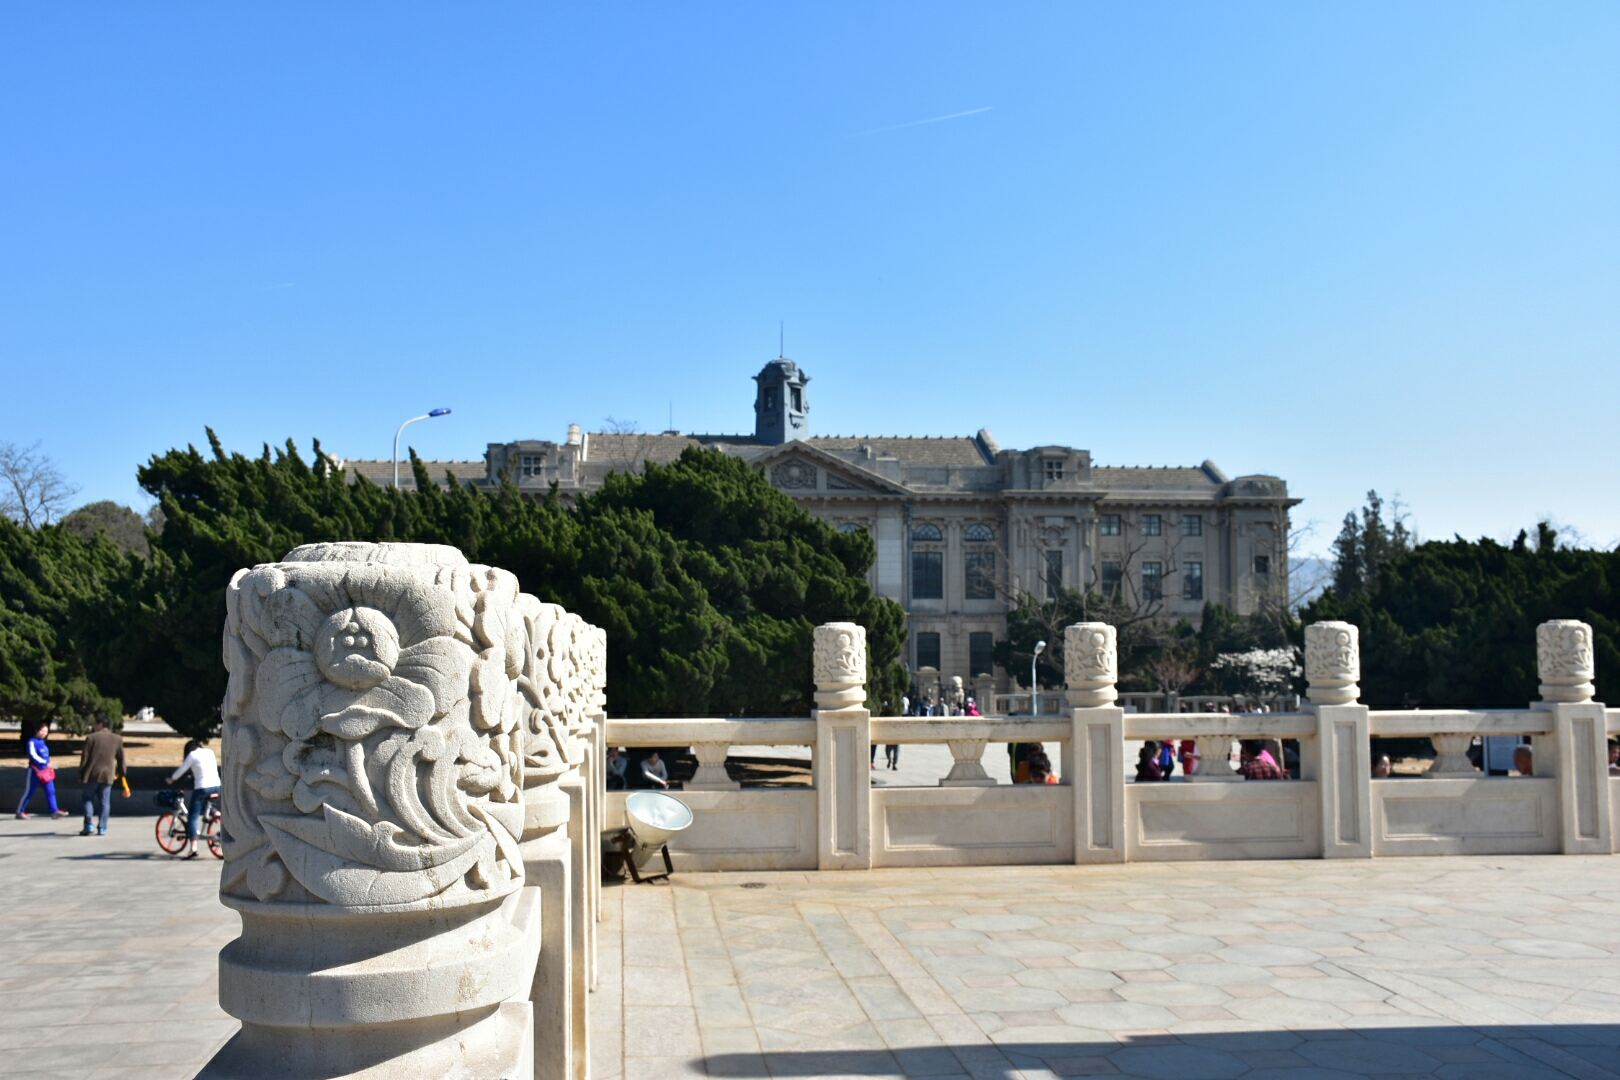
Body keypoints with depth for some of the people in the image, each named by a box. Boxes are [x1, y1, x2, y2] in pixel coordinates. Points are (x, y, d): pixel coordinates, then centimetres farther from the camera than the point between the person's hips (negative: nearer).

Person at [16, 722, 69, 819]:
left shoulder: (42, 742, 12)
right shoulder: (32, 742, -12)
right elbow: (33, 755, -22)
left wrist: (49, 764, 11)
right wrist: (45, 763, -25)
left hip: (46, 771, 7)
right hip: (35, 771, -7)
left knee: (51, 791, 0)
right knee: (29, 792, 2)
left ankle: (54, 811, -3)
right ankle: (20, 812, 14)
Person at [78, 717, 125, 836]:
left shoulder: (92, 737, -3)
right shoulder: (117, 739, 5)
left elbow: (84, 758, -3)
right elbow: (121, 758, 10)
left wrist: (81, 775, 3)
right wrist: (121, 773, 21)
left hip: (92, 774, -2)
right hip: (108, 775, 2)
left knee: (88, 799, 10)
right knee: (105, 802, 5)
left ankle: (88, 826, 2)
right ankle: (102, 829, 2)